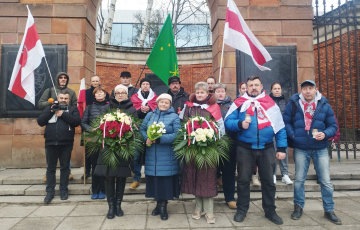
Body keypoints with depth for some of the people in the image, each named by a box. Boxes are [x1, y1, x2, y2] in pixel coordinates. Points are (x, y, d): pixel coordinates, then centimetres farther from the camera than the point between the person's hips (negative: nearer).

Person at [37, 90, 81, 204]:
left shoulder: (73, 109, 8)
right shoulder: (50, 108, 14)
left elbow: (77, 121, -9)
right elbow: (40, 121, 4)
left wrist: (63, 114, -12)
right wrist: (51, 111, -6)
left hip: (66, 143, -1)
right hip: (51, 142, 2)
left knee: (65, 167, 7)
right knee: (50, 168, 7)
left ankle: (63, 190, 19)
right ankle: (50, 191, 17)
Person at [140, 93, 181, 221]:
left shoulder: (174, 117, -1)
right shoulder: (150, 115, 12)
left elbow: (176, 135, -11)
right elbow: (142, 129, 10)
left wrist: (159, 139, -19)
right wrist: (146, 138, -12)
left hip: (167, 156, -3)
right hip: (151, 154, 3)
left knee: (165, 180, 1)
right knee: (154, 179, 8)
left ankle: (163, 206, 18)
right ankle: (158, 203, 26)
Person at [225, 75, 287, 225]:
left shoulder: (270, 103, 4)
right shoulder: (239, 103, 1)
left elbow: (280, 127, 3)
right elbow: (228, 122, -2)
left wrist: (282, 148, -3)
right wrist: (240, 124, -21)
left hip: (267, 148, 1)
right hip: (245, 148, -1)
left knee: (268, 181, 12)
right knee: (243, 180, 9)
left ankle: (270, 211, 30)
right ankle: (242, 210, 26)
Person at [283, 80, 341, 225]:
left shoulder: (324, 105, 1)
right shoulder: (293, 104, -1)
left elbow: (333, 125, 4)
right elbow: (286, 122, 2)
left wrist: (325, 134, -15)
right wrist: (292, 134, -12)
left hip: (320, 149, 1)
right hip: (300, 149, -1)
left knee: (326, 181, 6)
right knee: (299, 179, 9)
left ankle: (329, 210, 23)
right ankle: (298, 207, 26)